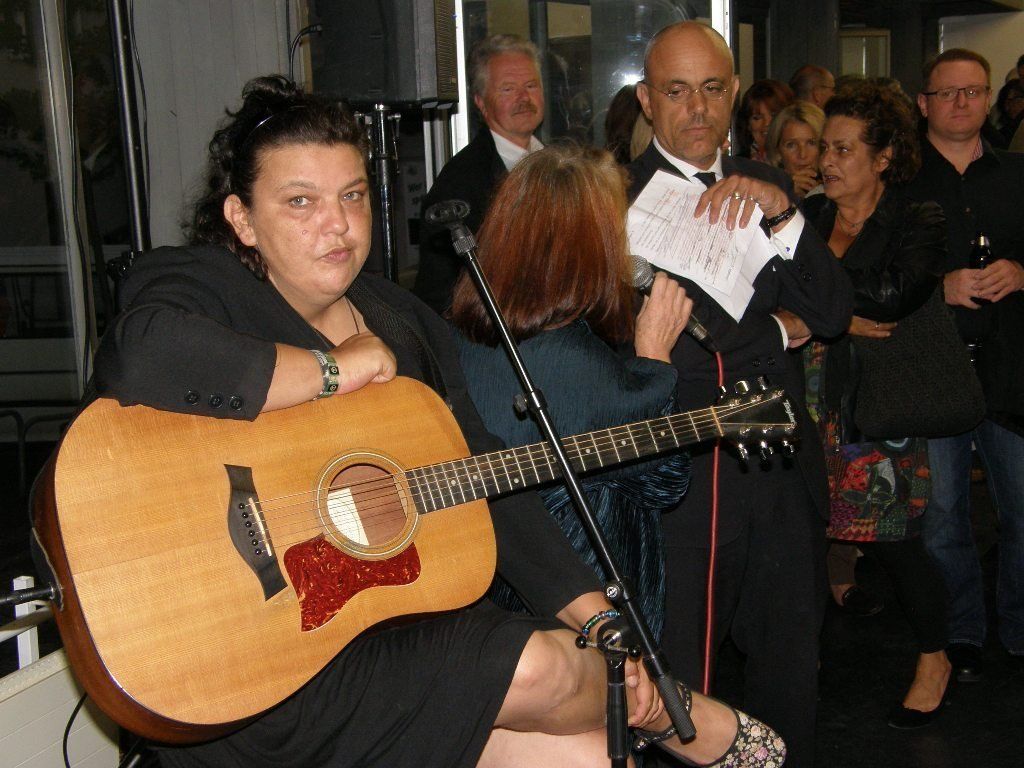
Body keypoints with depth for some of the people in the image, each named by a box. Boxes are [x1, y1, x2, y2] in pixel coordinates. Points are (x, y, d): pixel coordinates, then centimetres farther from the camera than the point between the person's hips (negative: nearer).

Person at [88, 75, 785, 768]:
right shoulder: (203, 288, -10)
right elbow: (141, 357, -36)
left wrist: (599, 620, 4)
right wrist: (341, 367, -21)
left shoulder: (404, 321, 10)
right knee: (540, 668, -19)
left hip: (408, 622, 6)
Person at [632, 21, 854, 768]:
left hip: (784, 469, 6)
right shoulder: (621, 195, -9)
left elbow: (833, 312, -1)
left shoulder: (765, 185, 9)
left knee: (791, 666, 18)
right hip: (685, 470, -5)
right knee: (675, 681, 9)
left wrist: (782, 214, -18)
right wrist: (777, 331, -6)